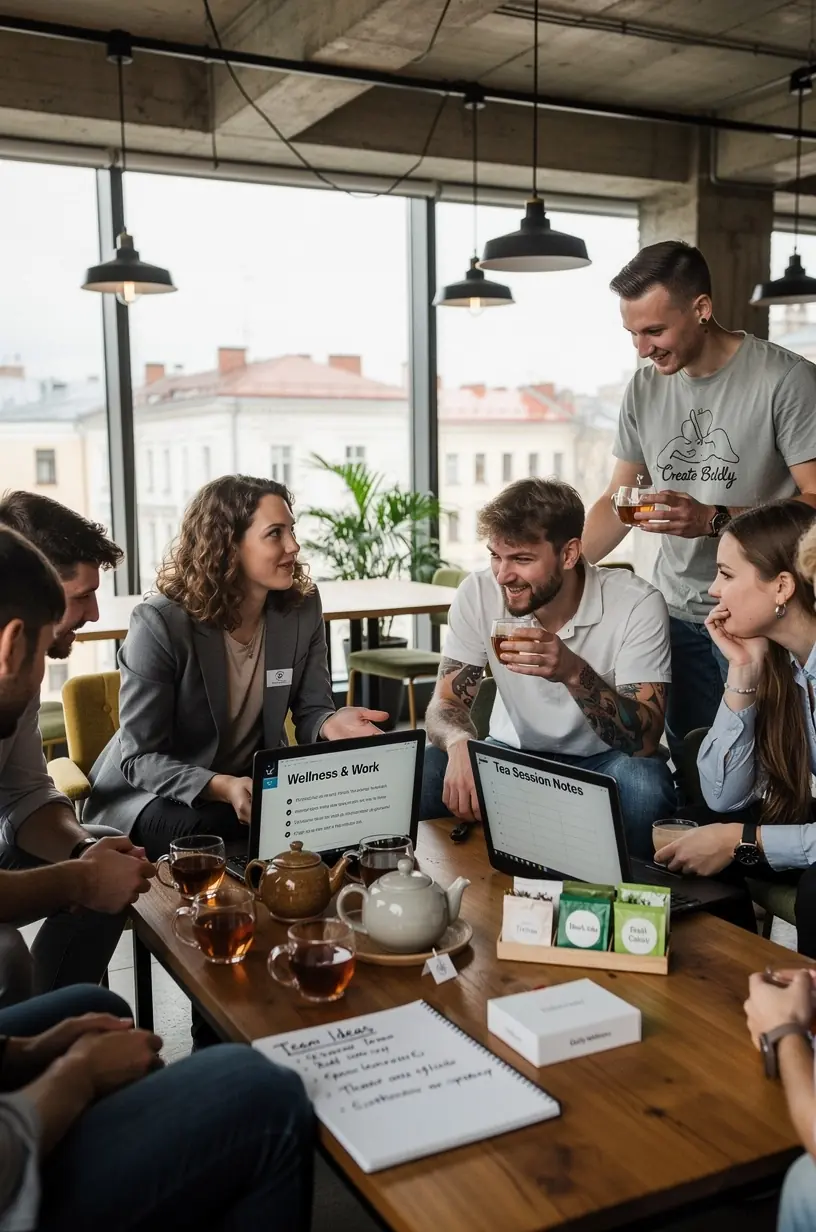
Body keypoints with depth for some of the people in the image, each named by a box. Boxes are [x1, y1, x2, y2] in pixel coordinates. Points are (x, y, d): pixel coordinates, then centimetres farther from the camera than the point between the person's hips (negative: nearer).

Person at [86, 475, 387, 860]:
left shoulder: (302, 607, -7)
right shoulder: (160, 623, -22)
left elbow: (311, 711, -1)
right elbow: (140, 758, -21)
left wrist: (331, 723, -29)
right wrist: (222, 787, -39)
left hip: (257, 782, 5)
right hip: (155, 794, -4)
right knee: (206, 836, -35)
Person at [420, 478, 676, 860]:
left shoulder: (636, 605, -21)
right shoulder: (478, 593, -13)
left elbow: (643, 741, -25)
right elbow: (446, 704, -10)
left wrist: (574, 672, -42)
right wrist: (461, 743, -35)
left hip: (601, 761, -1)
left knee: (642, 784, -35)